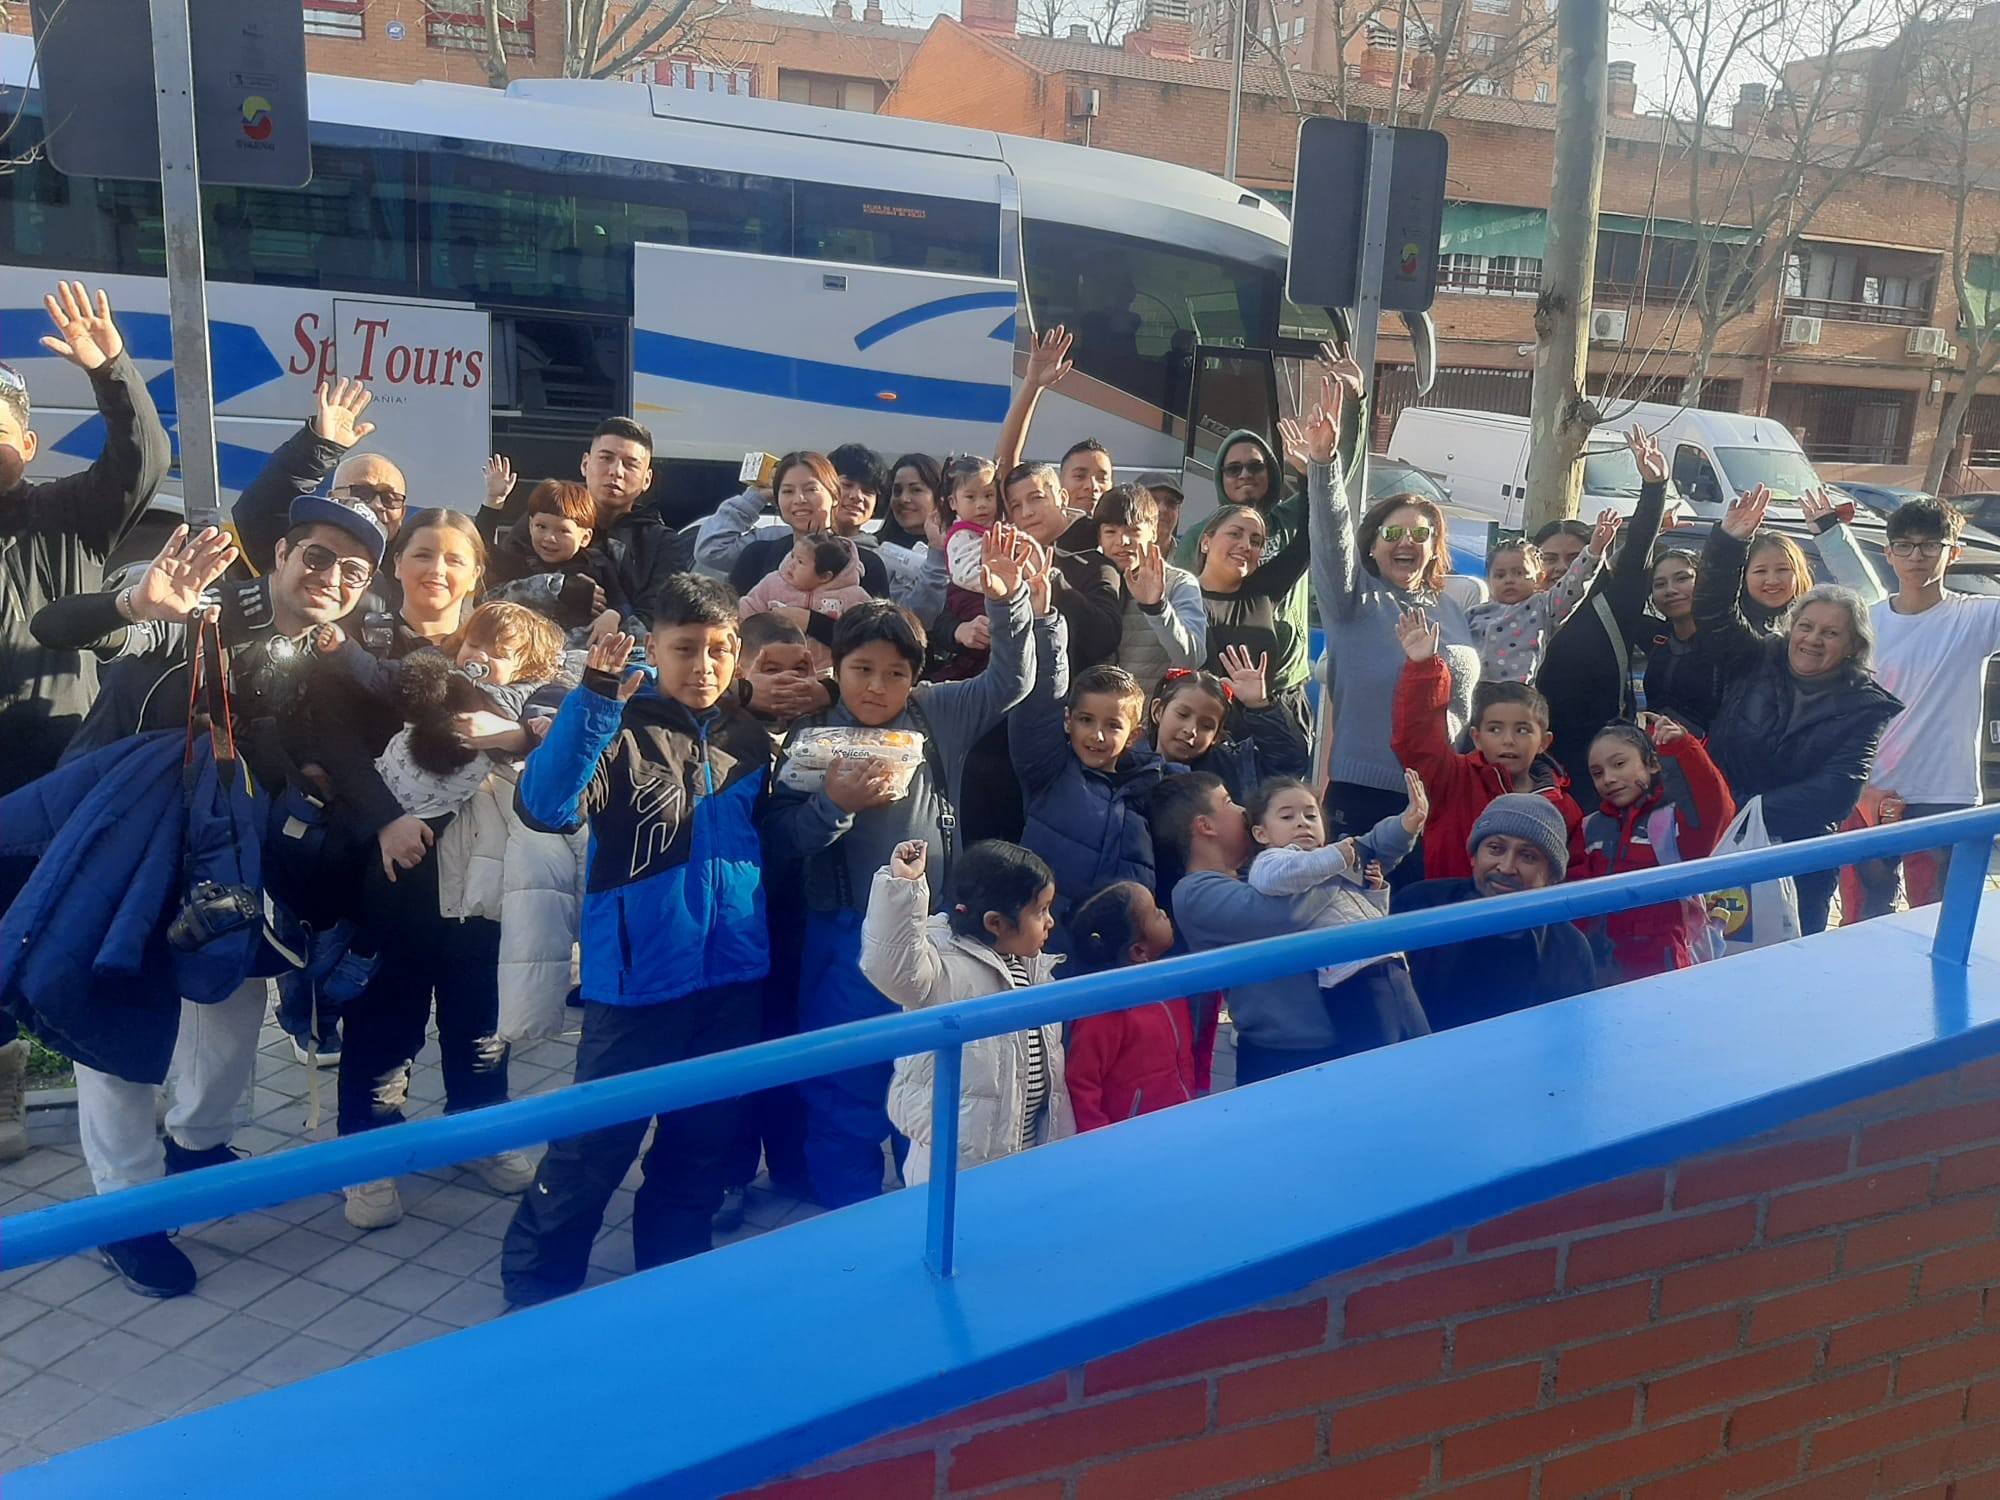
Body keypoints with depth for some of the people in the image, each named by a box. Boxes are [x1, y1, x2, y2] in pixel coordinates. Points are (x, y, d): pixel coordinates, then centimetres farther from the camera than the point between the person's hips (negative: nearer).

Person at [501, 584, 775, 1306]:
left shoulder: (748, 737, 7)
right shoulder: (619, 729, -10)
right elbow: (546, 806, -27)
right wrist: (593, 703, -35)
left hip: (734, 975, 5)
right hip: (640, 974, -5)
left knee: (703, 1137, 17)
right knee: (600, 1137, 1)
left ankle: (673, 1275, 35)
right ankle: (535, 1284, 21)